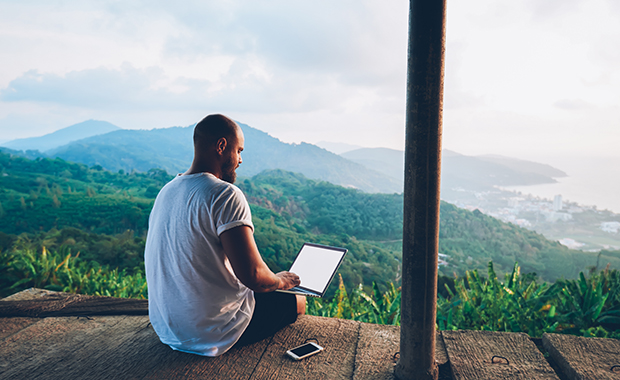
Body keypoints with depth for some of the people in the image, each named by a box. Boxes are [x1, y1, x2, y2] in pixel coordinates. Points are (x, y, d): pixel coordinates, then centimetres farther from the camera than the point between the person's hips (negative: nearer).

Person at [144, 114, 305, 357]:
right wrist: (280, 281, -6)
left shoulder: (167, 191, 4)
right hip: (211, 335, -8)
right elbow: (252, 274, -29)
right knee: (296, 301, 12)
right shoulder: (225, 195, -23)